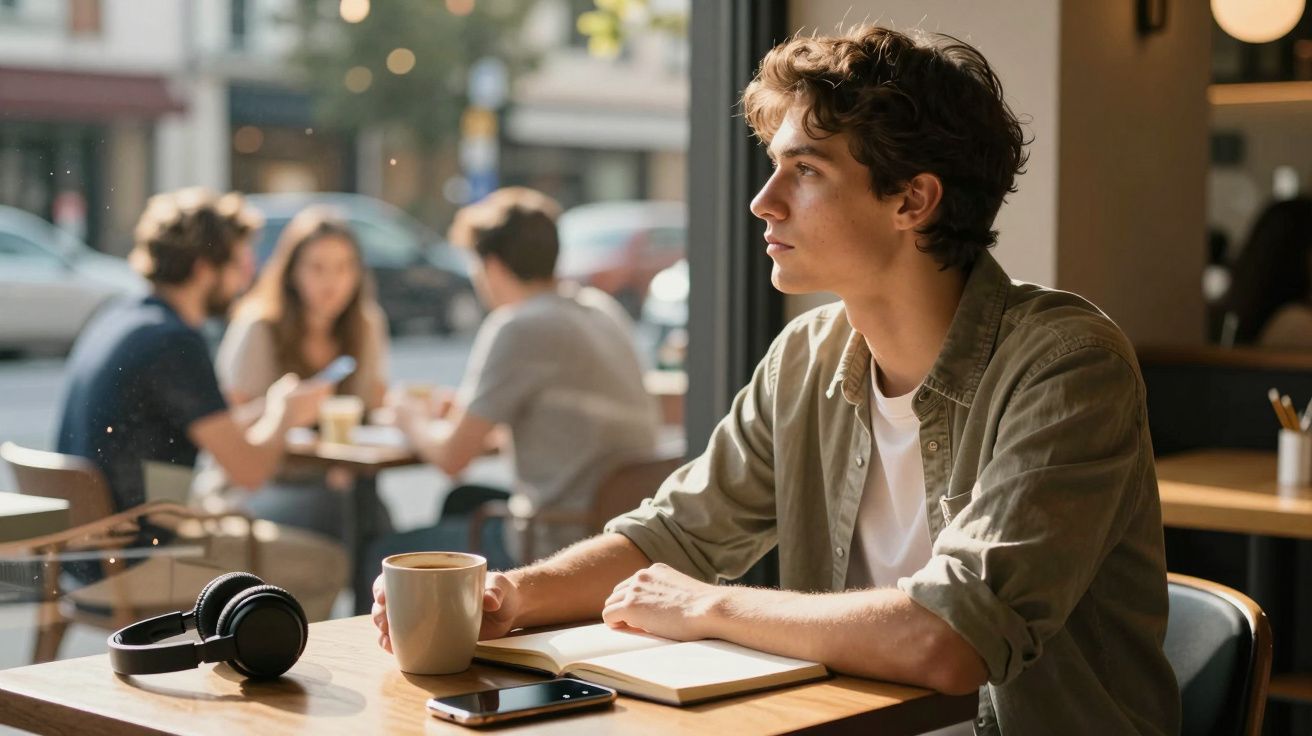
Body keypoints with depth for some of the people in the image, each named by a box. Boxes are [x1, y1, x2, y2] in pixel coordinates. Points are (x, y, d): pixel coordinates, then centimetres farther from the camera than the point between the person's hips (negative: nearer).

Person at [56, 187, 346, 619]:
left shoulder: (114, 322, 9)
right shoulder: (175, 342, -20)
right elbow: (249, 469, -19)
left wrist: (267, 408, 15)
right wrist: (283, 413, -1)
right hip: (133, 561, -10)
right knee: (323, 566, -1)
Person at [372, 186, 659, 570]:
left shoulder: (517, 327, -16)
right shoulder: (605, 310, 9)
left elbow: (451, 457, -12)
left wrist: (412, 420, 10)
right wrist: (465, 409, 27)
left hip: (559, 544, -9)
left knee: (392, 552, 8)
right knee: (463, 499, 31)